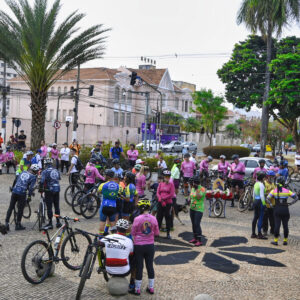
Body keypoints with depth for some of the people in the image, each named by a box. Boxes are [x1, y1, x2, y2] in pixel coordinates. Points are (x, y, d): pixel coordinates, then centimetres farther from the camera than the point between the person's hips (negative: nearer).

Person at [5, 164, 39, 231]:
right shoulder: (33, 177, -4)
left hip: (14, 192, 5)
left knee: (11, 208, 14)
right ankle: (18, 225, 16)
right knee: (20, 209, 8)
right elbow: (31, 187, -11)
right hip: (22, 194, -5)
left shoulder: (23, 172, 12)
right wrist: (29, 196, -1)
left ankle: (6, 223, 11)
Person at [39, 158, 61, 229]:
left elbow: (42, 181, -18)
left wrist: (41, 188, -5)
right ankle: (58, 222, 18)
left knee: (49, 207, 1)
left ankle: (50, 223, 3)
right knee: (57, 206, 13)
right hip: (57, 190, 5)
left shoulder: (45, 171, -10)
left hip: (49, 190, -5)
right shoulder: (56, 171, 7)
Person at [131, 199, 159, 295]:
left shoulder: (137, 219, -15)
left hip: (139, 246, -3)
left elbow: (132, 233, -6)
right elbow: (157, 233, 3)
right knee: (150, 266, 14)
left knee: (139, 267, 6)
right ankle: (151, 287, 23)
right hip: (150, 246, 3)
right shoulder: (153, 218, -6)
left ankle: (137, 289, 14)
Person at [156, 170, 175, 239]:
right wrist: (161, 200, -13)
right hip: (160, 203, 3)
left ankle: (168, 233, 7)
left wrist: (163, 198, -13)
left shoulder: (171, 185, 0)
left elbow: (171, 194, -9)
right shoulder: (160, 184, 9)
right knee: (159, 217, 6)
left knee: (168, 218, 2)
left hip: (168, 203, -2)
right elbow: (158, 193, 2)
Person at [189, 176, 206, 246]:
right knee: (193, 224, 13)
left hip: (199, 209, -8)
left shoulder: (202, 189, -14)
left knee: (197, 224, -13)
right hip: (192, 208, 8)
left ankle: (199, 241, -11)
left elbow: (199, 197, -26)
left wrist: (196, 189, -26)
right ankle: (195, 238, 24)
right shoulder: (193, 188, 9)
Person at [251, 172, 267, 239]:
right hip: (260, 201, -9)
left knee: (255, 217, 12)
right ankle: (259, 234, -2)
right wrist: (264, 204, -15)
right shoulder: (261, 184, -14)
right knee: (260, 218, -4)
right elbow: (262, 195, -18)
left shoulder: (256, 184, 12)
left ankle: (253, 234, 16)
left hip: (255, 201, 9)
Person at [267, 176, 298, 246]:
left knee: (277, 225, 2)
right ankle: (285, 241, 15)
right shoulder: (287, 191, -1)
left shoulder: (274, 191, -2)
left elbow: (267, 199, -10)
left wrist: (270, 204, 2)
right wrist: (290, 204, -2)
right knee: (285, 226, 9)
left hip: (277, 210, 0)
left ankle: (275, 241, 4)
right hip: (285, 210, 0)